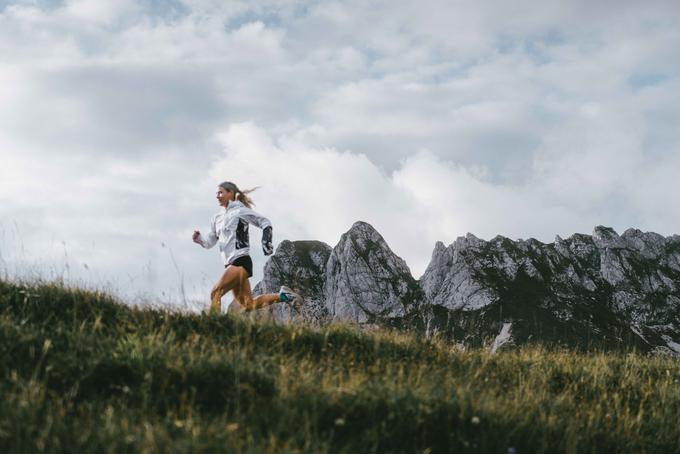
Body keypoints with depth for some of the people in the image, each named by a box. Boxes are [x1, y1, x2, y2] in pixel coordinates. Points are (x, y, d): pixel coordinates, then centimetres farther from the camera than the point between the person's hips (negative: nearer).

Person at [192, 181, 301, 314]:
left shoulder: (239, 211, -3)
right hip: (230, 264, 8)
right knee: (248, 305, 7)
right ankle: (282, 295, 18)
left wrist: (266, 241, -14)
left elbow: (265, 222, 0)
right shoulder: (217, 218, 18)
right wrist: (198, 238, 1)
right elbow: (209, 243, 21)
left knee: (215, 293, -20)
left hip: (240, 262, -8)